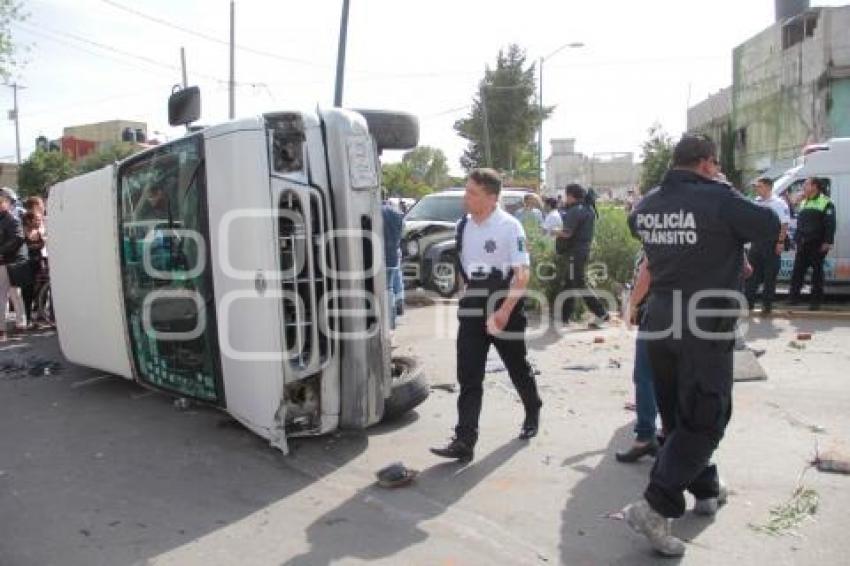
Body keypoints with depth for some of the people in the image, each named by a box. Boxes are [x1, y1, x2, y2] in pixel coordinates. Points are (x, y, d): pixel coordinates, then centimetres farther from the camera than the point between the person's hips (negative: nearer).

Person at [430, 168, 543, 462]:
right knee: (468, 377, -3)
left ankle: (532, 413, 43)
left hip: (504, 308, -4)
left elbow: (522, 274, -17)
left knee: (518, 368, 15)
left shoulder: (509, 226, -14)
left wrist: (504, 311, -23)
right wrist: (465, 296, 14)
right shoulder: (463, 226, 4)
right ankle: (464, 442, -2)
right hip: (472, 310, 4)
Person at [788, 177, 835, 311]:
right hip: (803, 244, 7)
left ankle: (816, 300, 6)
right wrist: (797, 239, 17)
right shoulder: (803, 202, 18)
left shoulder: (825, 202, -5)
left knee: (817, 271, 0)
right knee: (797, 271, 3)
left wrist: (827, 242, -18)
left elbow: (830, 224, -11)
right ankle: (793, 297, 7)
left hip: (817, 244, -6)